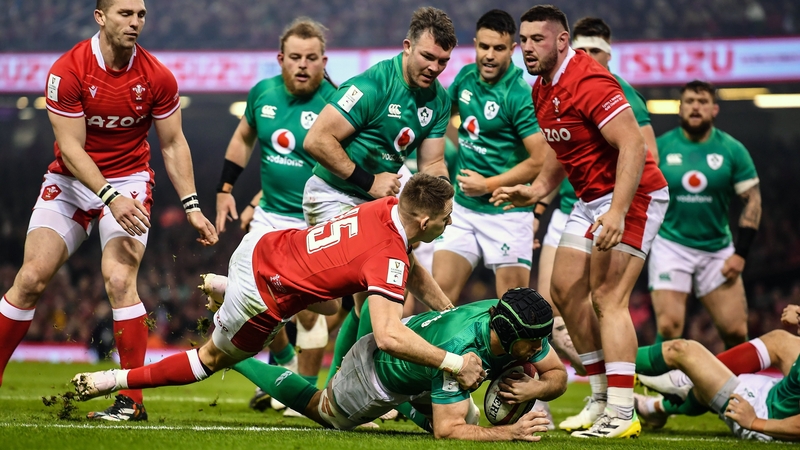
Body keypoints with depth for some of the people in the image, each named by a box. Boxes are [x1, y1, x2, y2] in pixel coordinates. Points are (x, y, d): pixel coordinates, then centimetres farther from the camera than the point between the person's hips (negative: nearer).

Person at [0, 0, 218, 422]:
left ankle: (132, 400, -13)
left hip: (129, 180, 0)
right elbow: (71, 147, -17)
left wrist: (192, 207, -3)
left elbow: (172, 144, 3)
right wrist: (109, 197, -28)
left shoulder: (157, 77, -9)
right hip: (69, 181, 0)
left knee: (119, 279, -19)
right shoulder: (67, 71, -15)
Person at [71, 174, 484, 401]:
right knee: (212, 359, 15)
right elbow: (388, 337, -41)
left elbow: (414, 273, 14)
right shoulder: (388, 258, -29)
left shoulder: (388, 207, -4)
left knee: (327, 305, 38)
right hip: (261, 300, -8)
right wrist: (454, 363, -34)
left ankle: (222, 290, 42)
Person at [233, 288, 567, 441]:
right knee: (324, 413, 21)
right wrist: (510, 432, -53)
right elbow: (447, 431, -44)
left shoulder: (518, 329, -28)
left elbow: (558, 375, -13)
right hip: (376, 366, -6)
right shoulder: (460, 349, -47)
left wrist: (536, 388, -36)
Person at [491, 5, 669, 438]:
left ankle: (621, 414, -18)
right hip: (590, 198, 10)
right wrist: (537, 190, 8)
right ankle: (601, 399, 19)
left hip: (630, 195, -10)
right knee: (565, 289, 10)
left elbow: (633, 146, -27)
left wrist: (617, 212, -33)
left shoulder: (589, 82, -22)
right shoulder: (542, 88, 8)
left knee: (607, 298, -17)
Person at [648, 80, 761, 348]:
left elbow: (753, 200, 3)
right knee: (668, 328, -15)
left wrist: (740, 253, -5)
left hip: (718, 249, 1)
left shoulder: (732, 150, 1)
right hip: (670, 245, -1)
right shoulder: (660, 147, 0)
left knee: (736, 332, -5)